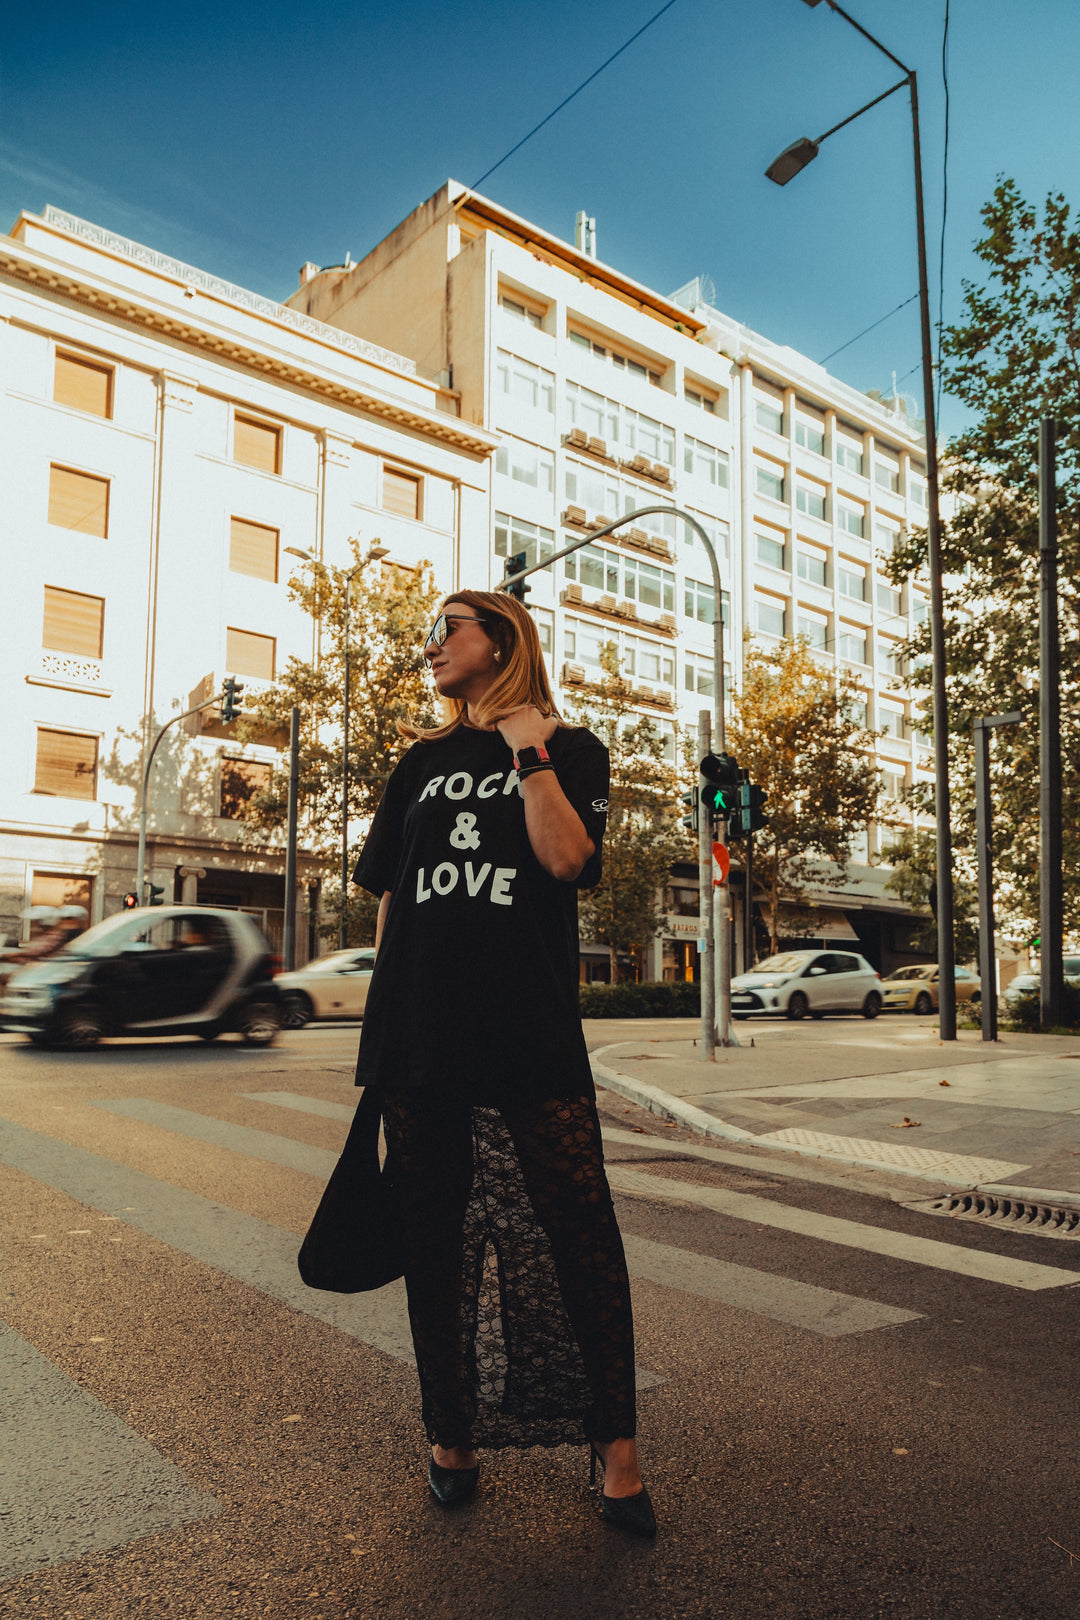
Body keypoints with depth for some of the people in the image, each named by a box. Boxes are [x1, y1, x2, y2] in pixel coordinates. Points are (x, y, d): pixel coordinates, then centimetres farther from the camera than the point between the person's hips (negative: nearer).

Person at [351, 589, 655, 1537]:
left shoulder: (570, 749, 6)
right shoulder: (426, 760, 17)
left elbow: (565, 859, -12)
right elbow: (388, 892, 17)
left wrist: (527, 750, -10)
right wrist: (385, 1018, 12)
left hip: (528, 1031, -4)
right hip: (419, 1028, 4)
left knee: (578, 1228, -4)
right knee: (434, 1234, 9)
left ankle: (614, 1441, 13)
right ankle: (452, 1434, 26)